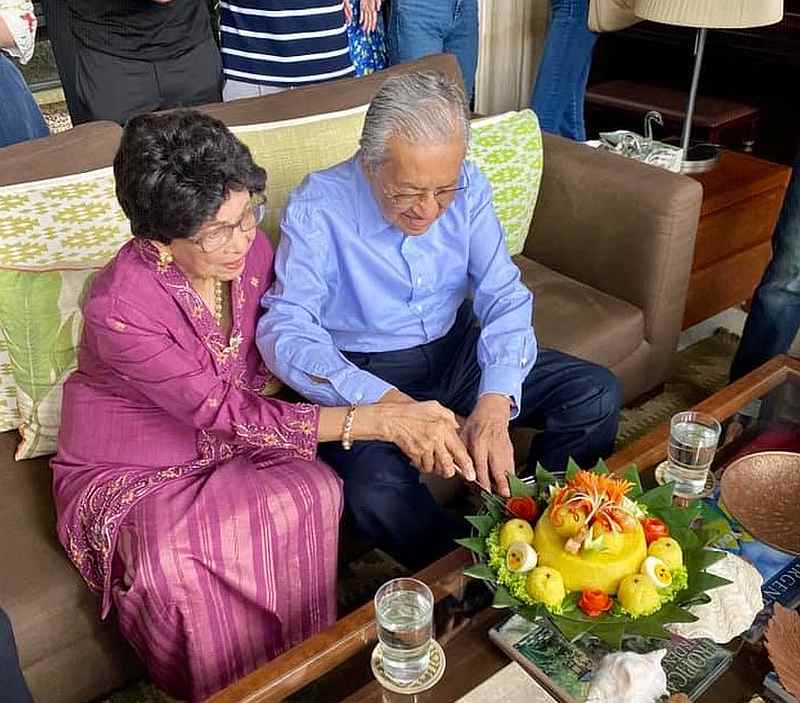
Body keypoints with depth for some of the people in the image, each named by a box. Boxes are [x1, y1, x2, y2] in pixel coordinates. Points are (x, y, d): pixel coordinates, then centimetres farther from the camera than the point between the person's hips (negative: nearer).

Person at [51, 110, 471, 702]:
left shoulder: (247, 247, -13)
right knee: (170, 563, -35)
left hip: (225, 443, 5)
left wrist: (266, 382, -12)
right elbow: (232, 416, -31)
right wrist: (379, 420, -37)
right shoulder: (118, 311, -30)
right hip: (129, 474, -4)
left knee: (314, 492, -26)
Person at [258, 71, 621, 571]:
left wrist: (495, 404, -30)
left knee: (597, 394, -6)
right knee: (379, 493, -33)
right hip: (368, 376, -4)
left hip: (459, 350, 5)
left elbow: (504, 297, -12)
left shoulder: (467, 186, -8)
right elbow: (285, 328, -27)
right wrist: (387, 401, -42)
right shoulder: (317, 208, -20)